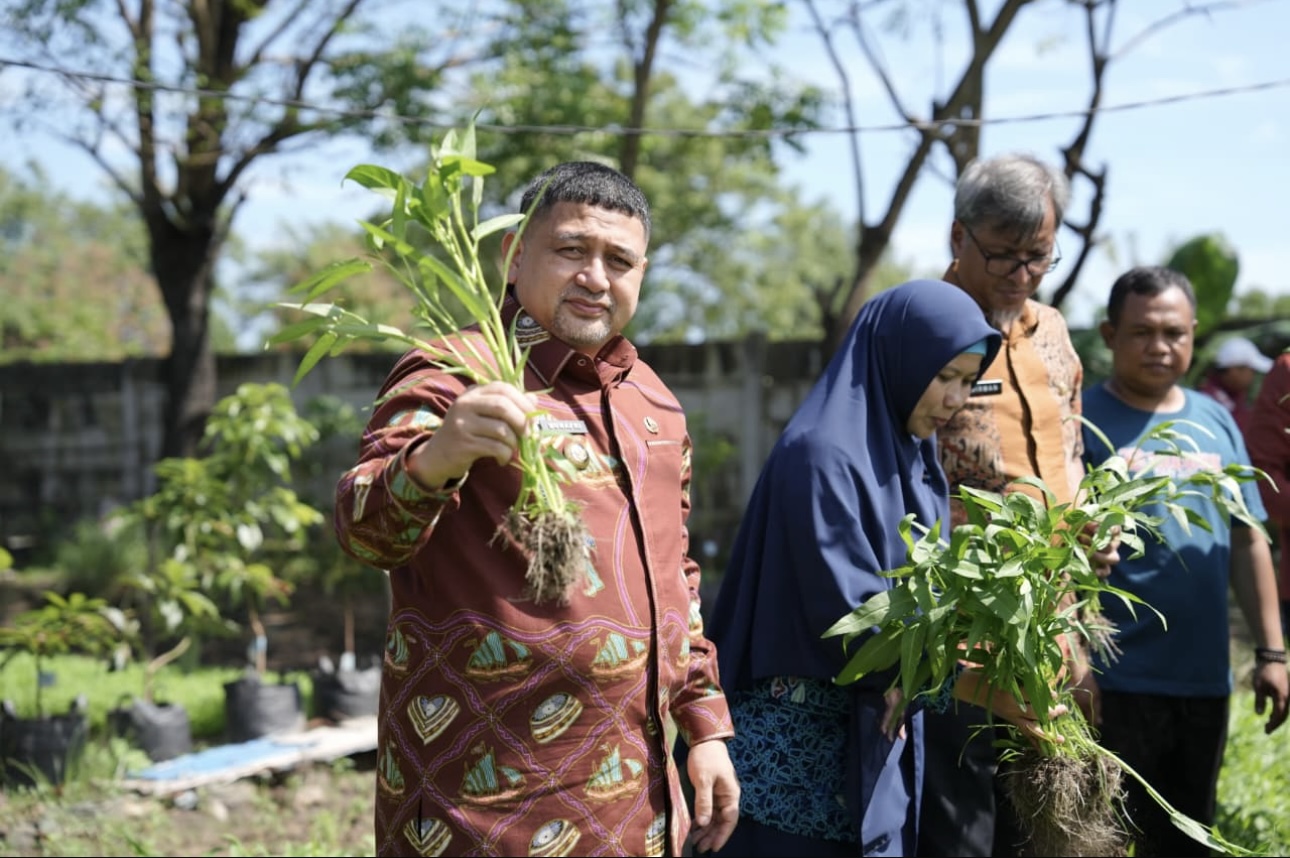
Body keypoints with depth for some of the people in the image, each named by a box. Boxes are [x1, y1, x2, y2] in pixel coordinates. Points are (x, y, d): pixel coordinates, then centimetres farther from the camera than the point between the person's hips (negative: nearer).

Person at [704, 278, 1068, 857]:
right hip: (800, 738, -8)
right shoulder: (821, 453, -17)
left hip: (881, 734, 8)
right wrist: (975, 684, -25)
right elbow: (848, 612, -23)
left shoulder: (912, 457, 10)